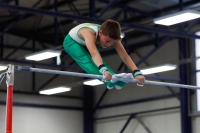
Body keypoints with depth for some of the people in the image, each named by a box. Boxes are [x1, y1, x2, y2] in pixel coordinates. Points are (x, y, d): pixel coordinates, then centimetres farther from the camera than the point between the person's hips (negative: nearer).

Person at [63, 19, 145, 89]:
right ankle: (108, 80, -49)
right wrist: (104, 70, -81)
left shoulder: (111, 37, -28)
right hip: (71, 42, -7)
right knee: (87, 62, -32)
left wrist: (137, 73, -48)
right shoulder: (89, 34, -46)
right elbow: (94, 54, -63)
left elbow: (124, 56, -34)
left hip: (84, 44, 7)